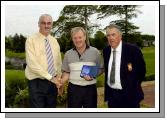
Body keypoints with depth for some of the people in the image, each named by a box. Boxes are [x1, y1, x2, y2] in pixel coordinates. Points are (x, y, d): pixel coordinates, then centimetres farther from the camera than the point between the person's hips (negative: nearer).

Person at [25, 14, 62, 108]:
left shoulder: (54, 41, 9)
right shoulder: (31, 40, -8)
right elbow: (32, 64, -18)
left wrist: (58, 78, -1)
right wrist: (50, 77, -20)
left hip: (53, 82, 5)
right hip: (37, 82, -5)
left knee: (52, 107, 15)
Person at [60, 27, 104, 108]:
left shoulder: (95, 52, 0)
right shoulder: (68, 54, 6)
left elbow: (100, 69, 4)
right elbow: (66, 72, 8)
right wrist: (61, 82, -9)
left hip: (90, 89, -1)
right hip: (73, 89, 1)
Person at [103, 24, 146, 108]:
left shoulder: (133, 50, -12)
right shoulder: (106, 51, 3)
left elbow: (141, 70, -5)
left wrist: (132, 87, -1)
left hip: (129, 95, -4)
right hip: (111, 94, 4)